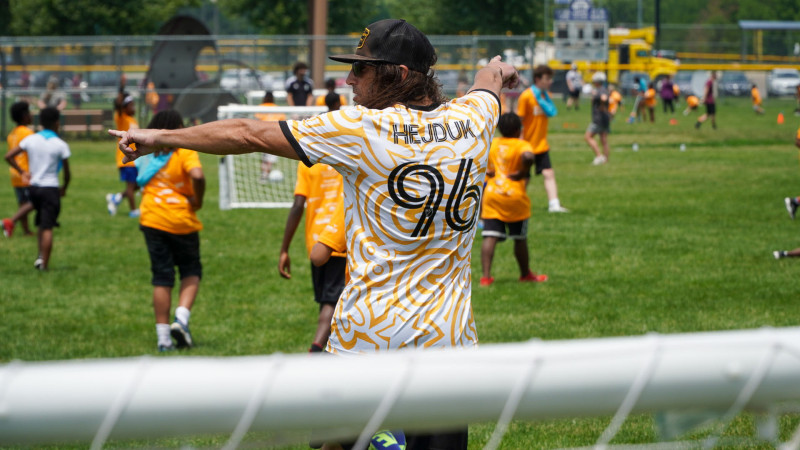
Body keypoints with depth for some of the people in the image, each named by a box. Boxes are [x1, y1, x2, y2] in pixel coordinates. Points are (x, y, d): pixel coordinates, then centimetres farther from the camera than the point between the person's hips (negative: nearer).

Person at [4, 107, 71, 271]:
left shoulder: (30, 139, 2)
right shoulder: (60, 145, -7)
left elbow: (8, 156, 1)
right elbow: (67, 172, -3)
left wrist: (22, 172, 9)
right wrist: (64, 188, 15)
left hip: (34, 187, 4)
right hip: (51, 188, -4)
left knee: (41, 225, 21)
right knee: (47, 228, -5)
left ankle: (40, 256, 12)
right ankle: (44, 264, -7)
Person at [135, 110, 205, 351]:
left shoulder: (147, 154, 6)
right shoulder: (185, 153, -9)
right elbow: (197, 176, -25)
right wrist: (198, 201, -11)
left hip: (152, 221, 3)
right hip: (182, 222, -3)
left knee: (161, 277, 7)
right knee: (191, 271, 15)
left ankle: (163, 336, 4)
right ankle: (181, 318, -8)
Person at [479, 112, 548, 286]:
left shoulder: (491, 144, 9)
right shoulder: (522, 145, -7)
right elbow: (528, 157, -28)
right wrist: (523, 173, -13)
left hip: (491, 195, 3)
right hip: (514, 197, -3)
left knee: (490, 237, -4)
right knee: (520, 238, 12)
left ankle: (486, 276, -15)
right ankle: (526, 274, 27)